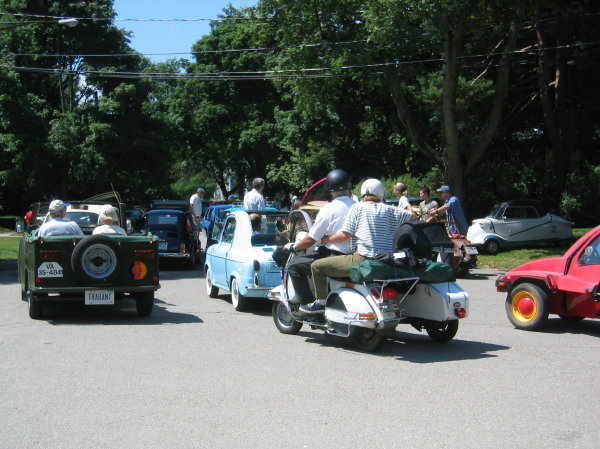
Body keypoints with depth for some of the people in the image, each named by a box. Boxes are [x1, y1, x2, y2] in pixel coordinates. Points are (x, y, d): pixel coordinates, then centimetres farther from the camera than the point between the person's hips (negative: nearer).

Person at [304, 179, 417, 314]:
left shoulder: (357, 208, 1)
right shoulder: (390, 210, 12)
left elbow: (345, 235, -5)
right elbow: (413, 216, 24)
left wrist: (325, 240, 9)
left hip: (363, 260, -6)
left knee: (317, 266, 4)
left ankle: (321, 302, 7)